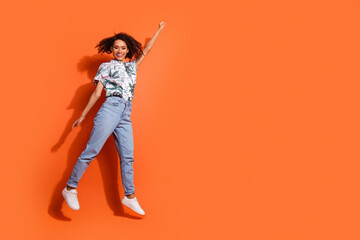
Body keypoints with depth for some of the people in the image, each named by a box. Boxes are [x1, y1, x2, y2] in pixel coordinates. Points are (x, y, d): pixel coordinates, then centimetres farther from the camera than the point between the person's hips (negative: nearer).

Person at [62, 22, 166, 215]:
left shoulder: (132, 66, 24)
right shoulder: (106, 67, 11)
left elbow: (146, 50, 35)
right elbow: (97, 93, 9)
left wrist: (159, 30, 41)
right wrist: (82, 116, 6)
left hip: (126, 115, 5)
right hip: (111, 108, -5)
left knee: (127, 156, 0)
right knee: (92, 150, -12)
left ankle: (130, 196, 5)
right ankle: (70, 188, -5)